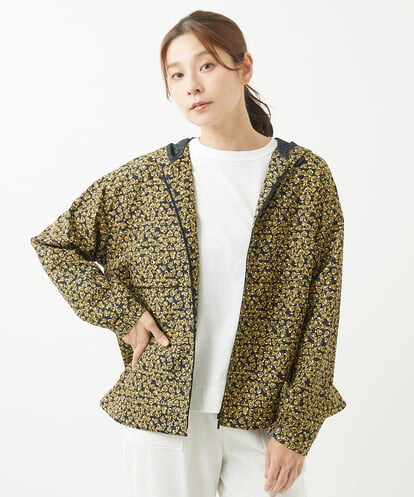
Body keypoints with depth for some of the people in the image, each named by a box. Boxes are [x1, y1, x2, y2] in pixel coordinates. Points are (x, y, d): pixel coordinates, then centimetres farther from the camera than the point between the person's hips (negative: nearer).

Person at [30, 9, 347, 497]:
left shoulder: (308, 177, -3)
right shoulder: (146, 179, -1)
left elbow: (320, 314, -4)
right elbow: (53, 243, 8)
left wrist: (295, 429, -7)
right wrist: (121, 313, -4)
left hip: (264, 419, 0)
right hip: (163, 413, 1)